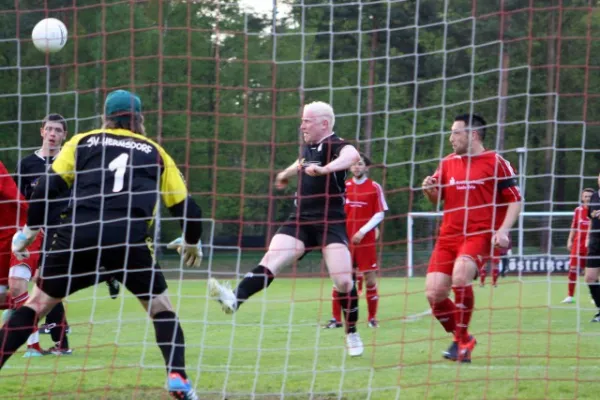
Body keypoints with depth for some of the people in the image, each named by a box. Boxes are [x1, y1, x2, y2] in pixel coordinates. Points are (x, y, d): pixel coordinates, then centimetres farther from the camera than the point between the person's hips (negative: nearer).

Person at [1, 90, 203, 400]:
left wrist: (30, 230, 21)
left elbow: (48, 186, 10)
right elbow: (185, 206, 21)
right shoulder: (155, 153, 22)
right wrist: (192, 243, 40)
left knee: (37, 303, 12)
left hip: (79, 235, 0)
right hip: (129, 240, 0)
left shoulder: (83, 142, 20)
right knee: (161, 308, 18)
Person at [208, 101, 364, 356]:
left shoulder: (336, 146, -9)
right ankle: (235, 300, -36)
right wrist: (285, 174, 57)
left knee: (343, 281, -16)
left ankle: (352, 334, 4)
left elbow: (352, 155, -35)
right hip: (300, 220, 6)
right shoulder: (308, 147, 14)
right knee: (270, 262, -17)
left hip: (331, 222, -6)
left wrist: (325, 169, -52)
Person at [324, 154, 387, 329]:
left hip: (365, 240, -3)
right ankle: (336, 319, 2)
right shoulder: (344, 186, 9)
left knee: (370, 278, -1)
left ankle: (372, 318, 9)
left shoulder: (374, 187, -1)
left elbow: (380, 214, -4)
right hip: (345, 239, 3)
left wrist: (363, 231, -12)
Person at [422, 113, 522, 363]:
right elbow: (437, 199, 24)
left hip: (479, 234, -6)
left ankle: (462, 339, -15)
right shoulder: (448, 163, 14)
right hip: (448, 236, 6)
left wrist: (503, 230, -14)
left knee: (460, 277, -31)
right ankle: (461, 340, 16)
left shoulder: (496, 163, -1)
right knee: (434, 293, -8)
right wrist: (430, 189, 0)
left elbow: (515, 200, 0)